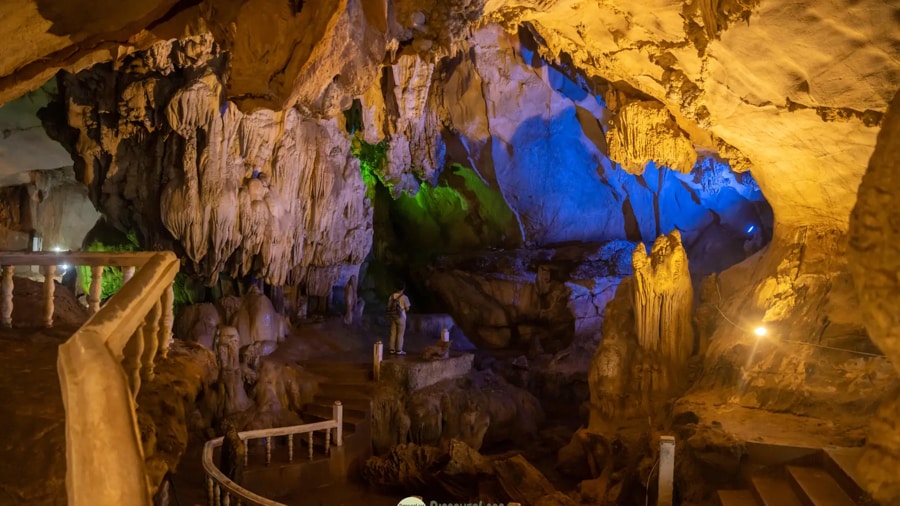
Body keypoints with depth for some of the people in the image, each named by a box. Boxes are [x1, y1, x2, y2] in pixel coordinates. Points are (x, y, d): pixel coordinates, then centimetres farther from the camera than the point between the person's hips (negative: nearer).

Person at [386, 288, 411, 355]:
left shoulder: (392, 296, 1)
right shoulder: (404, 297, -12)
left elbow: (389, 306, 7)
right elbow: (407, 308, -8)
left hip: (392, 316, 5)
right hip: (401, 317, -5)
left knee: (393, 333, 11)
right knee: (400, 334, 3)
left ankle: (392, 349, 14)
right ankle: (399, 350, 4)